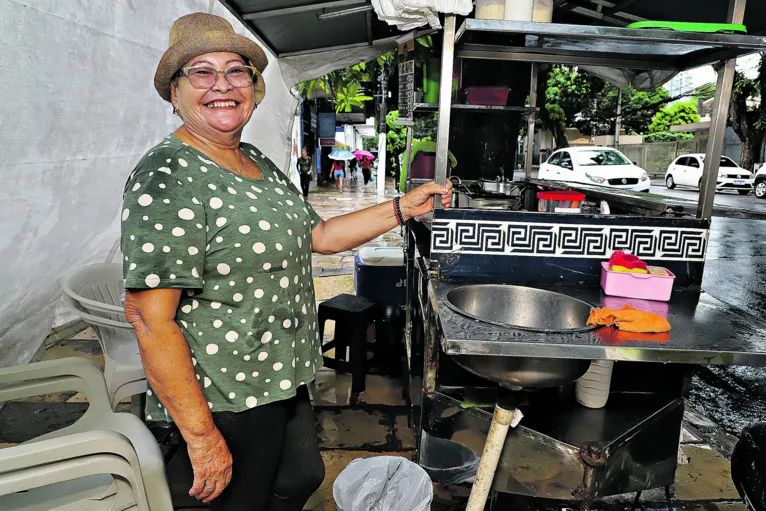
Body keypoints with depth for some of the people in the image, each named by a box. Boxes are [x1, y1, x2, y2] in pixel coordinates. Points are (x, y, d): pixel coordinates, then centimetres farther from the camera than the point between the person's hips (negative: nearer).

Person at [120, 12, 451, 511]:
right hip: (223, 402, -8)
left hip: (282, 379, 8)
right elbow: (149, 316, -24)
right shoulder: (166, 178, -20)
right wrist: (202, 437, -22)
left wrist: (404, 207, 7)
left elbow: (319, 234, 13)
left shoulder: (259, 162, 7)